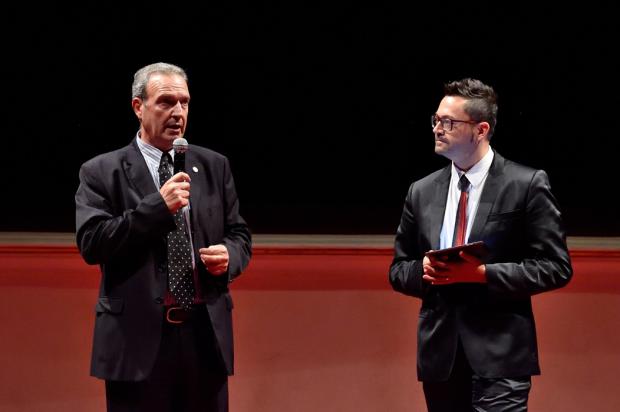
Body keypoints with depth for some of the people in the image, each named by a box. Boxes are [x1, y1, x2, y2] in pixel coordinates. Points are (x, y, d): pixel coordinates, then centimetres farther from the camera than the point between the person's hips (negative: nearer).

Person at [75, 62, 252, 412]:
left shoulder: (214, 166, 11)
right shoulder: (102, 172, 0)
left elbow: (239, 234, 15)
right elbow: (91, 244, -11)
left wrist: (230, 255, -8)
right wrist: (157, 206, -17)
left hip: (206, 331, 3)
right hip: (138, 334, -3)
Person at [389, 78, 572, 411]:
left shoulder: (527, 185, -2)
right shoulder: (421, 192, 12)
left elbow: (556, 267, -5)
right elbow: (398, 270, 18)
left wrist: (484, 273, -15)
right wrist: (423, 270, -6)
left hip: (499, 356, -5)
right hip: (440, 354, 5)